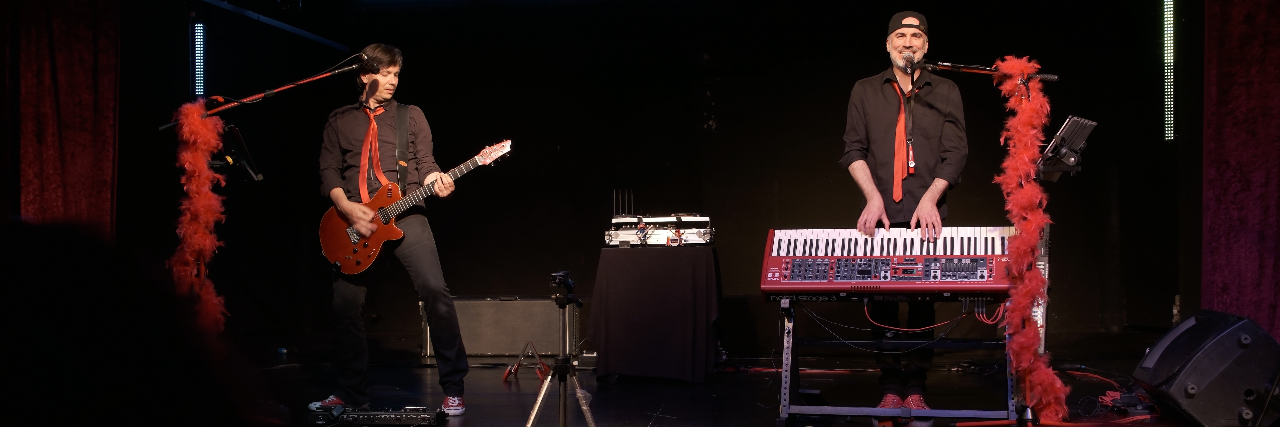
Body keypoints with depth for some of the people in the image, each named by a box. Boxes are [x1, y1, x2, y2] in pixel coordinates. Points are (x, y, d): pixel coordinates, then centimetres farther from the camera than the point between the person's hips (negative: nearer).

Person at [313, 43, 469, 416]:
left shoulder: (412, 115, 11)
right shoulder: (339, 120, 13)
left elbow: (424, 163, 5)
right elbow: (329, 173, 6)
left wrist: (435, 181, -19)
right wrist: (349, 210, -10)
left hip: (405, 215, -2)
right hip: (354, 221, 2)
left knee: (434, 290, -18)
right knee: (345, 305, 1)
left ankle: (453, 388, -11)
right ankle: (352, 392, 18)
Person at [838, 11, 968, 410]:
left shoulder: (945, 92, 10)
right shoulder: (865, 91, 12)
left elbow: (955, 152, 3)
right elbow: (854, 149, 7)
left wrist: (930, 199, -11)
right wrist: (873, 197, -7)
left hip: (926, 218, 0)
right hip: (881, 216, 1)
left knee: (923, 305, -2)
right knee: (881, 305, -1)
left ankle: (916, 389, 4)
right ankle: (890, 388, 6)